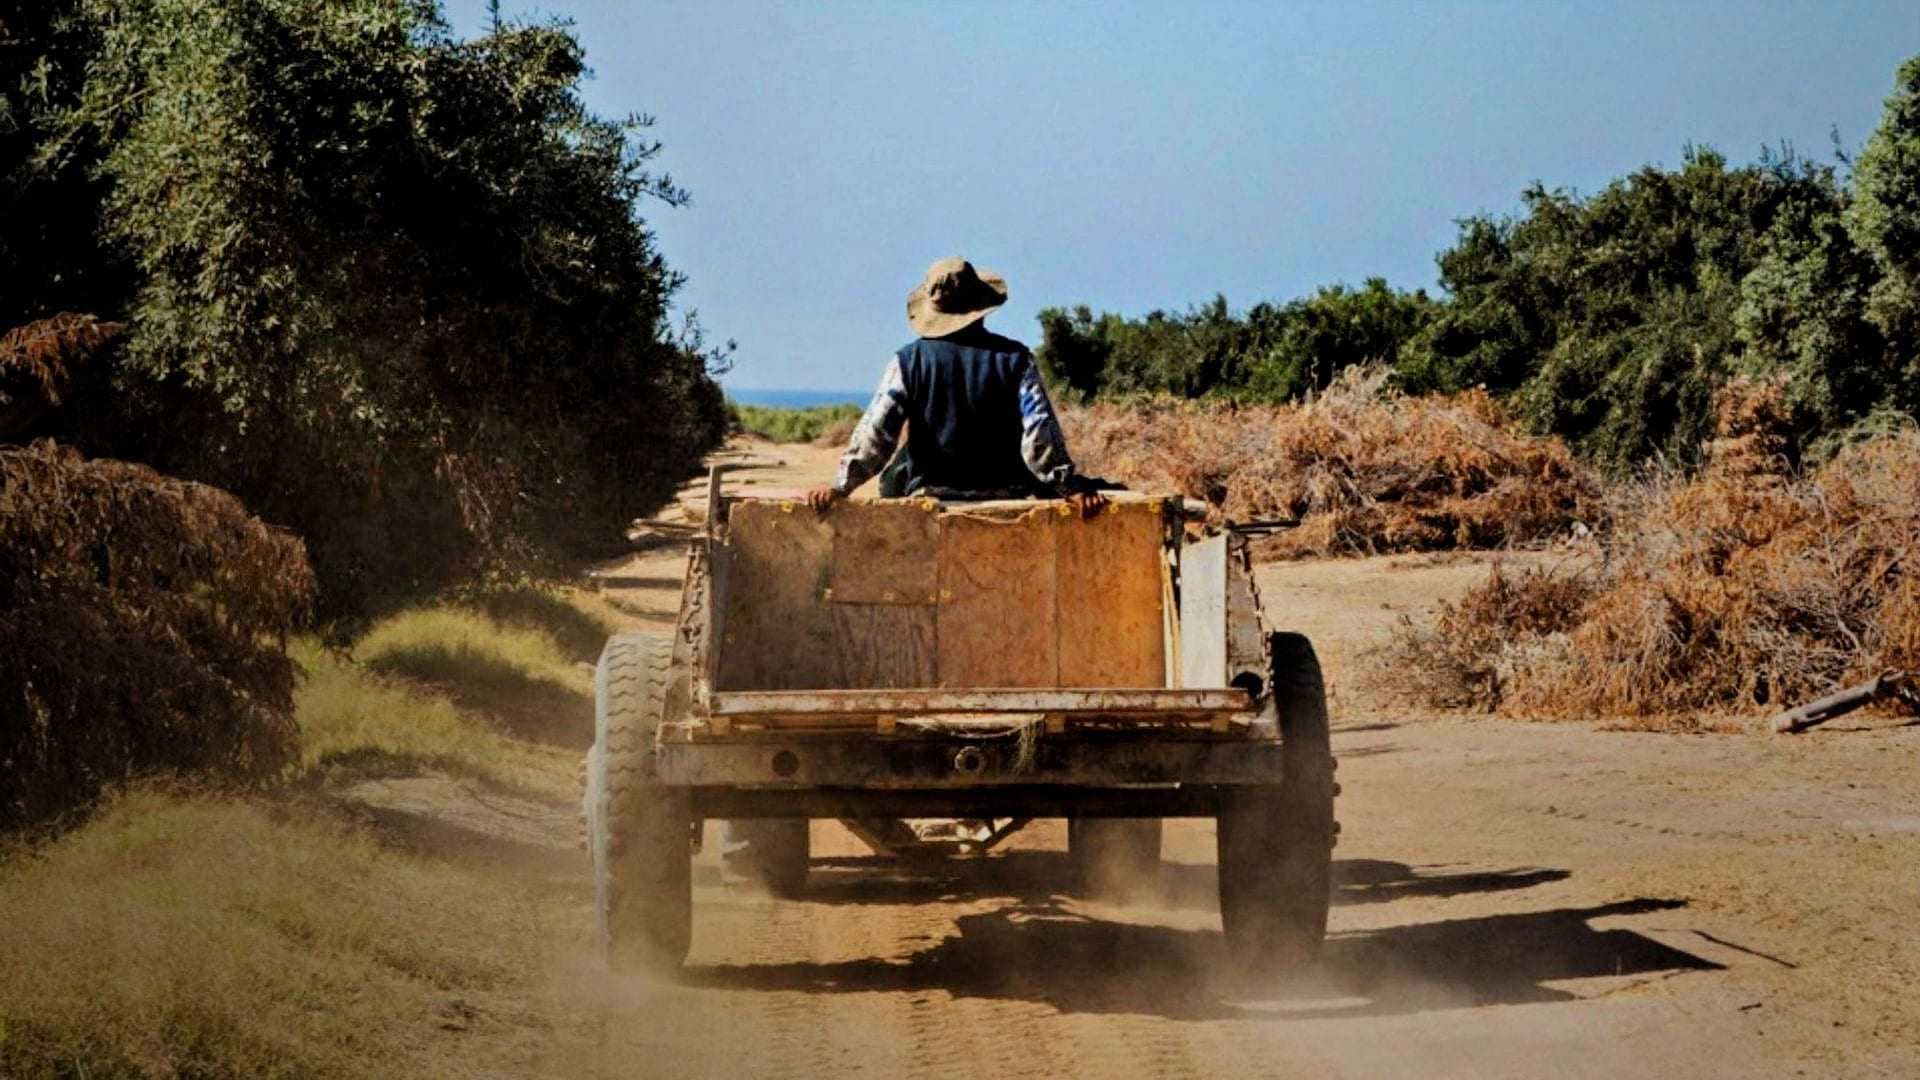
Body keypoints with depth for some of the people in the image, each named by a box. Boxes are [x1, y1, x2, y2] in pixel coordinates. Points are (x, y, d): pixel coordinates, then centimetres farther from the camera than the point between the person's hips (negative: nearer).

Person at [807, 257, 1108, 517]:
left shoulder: (908, 361, -6)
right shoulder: (1014, 358, -7)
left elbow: (875, 431, -14)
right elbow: (1041, 432, -14)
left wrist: (841, 485, -13)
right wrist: (1071, 487, -12)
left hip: (930, 493, 1)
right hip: (1006, 493, 0)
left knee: (893, 477, 32)